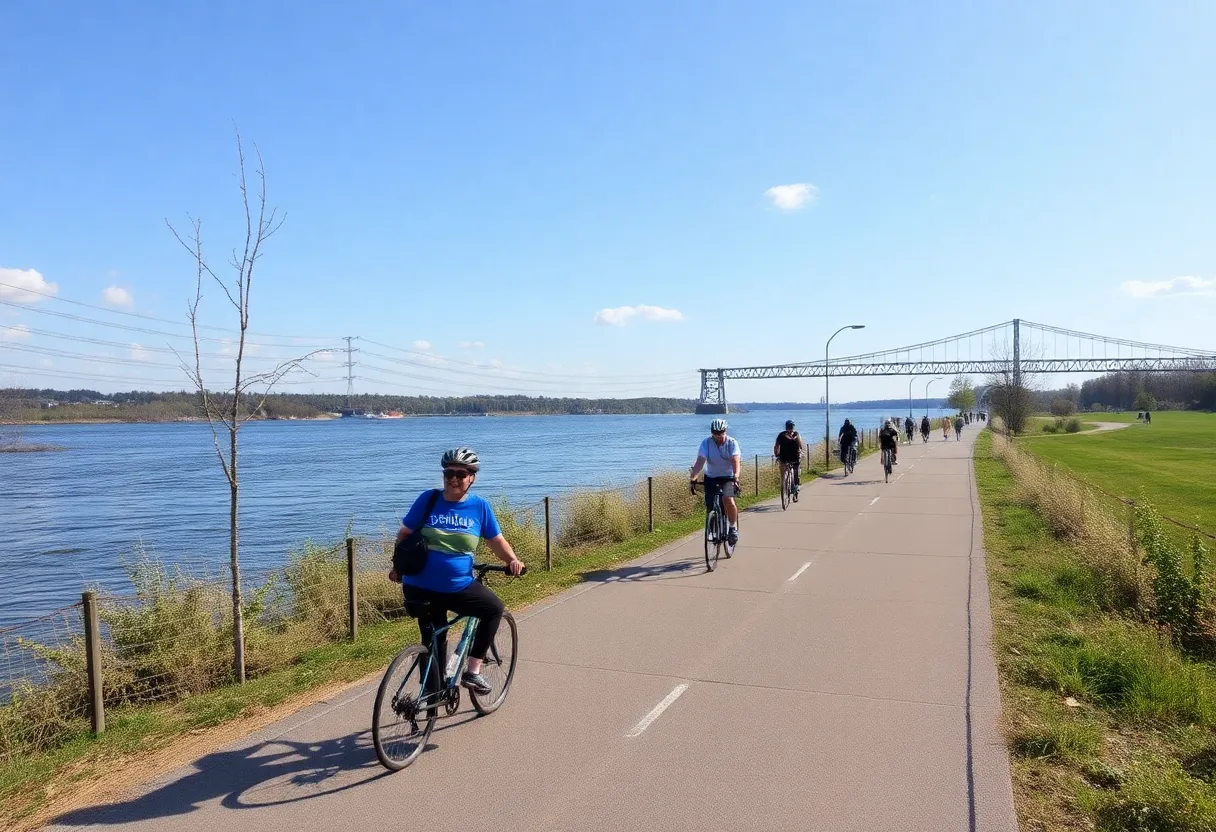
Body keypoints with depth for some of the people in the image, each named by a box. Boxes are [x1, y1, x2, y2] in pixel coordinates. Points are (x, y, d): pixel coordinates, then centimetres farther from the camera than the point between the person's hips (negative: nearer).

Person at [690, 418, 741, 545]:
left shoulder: (732, 443, -16)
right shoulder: (706, 442, -14)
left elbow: (736, 461, -29)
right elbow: (700, 460, -27)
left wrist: (736, 476, -48)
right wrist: (693, 474, -45)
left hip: (728, 477, -2)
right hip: (711, 477, 2)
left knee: (728, 500, -28)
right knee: (710, 507, -4)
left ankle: (733, 528, -7)